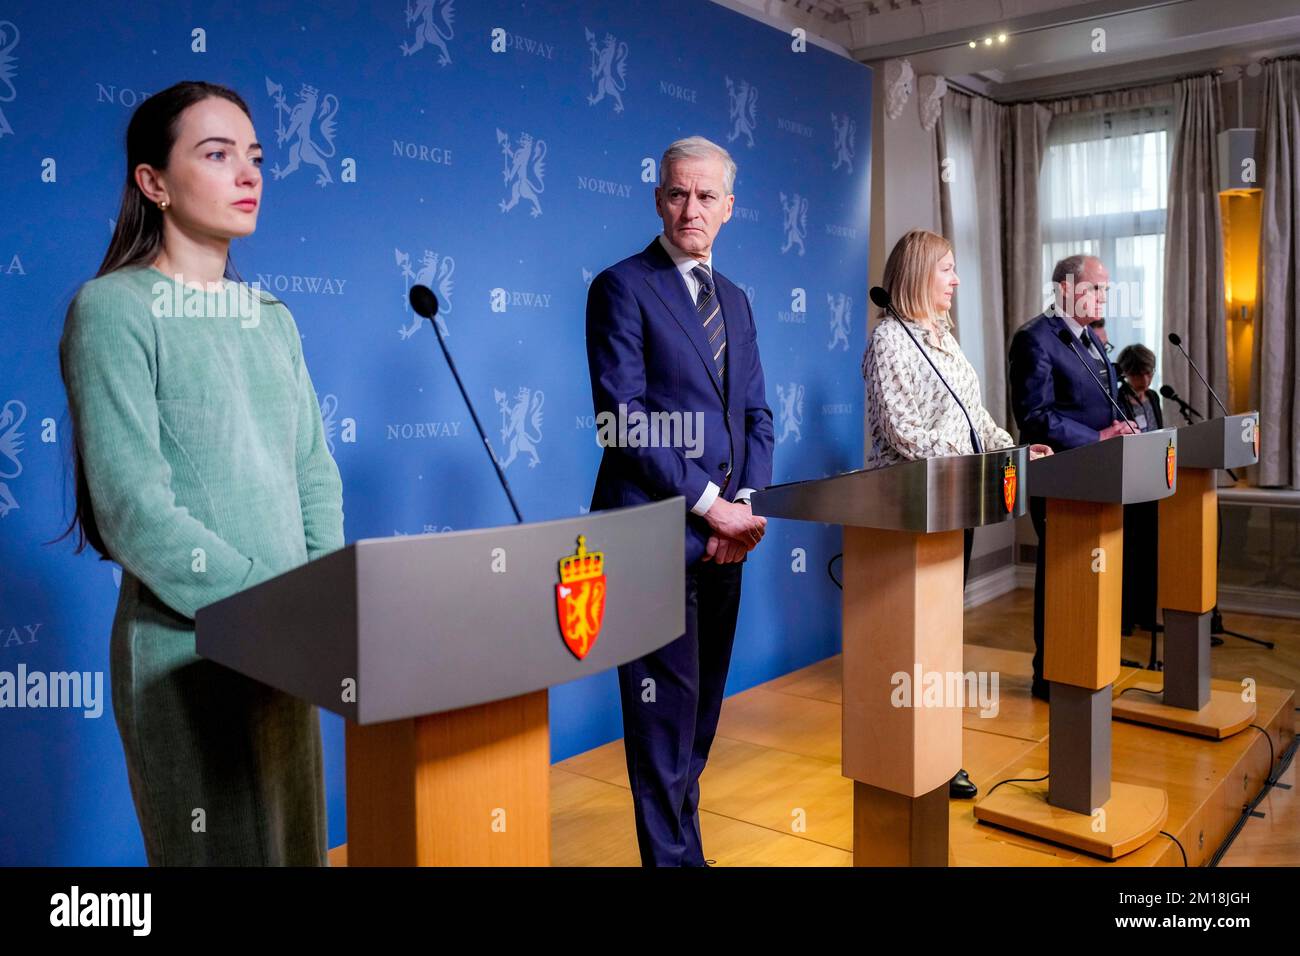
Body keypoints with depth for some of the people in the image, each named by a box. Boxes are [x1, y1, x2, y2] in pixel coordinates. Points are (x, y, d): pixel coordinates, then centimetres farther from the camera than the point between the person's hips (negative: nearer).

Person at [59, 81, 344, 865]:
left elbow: (314, 475, 9)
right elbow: (133, 506, -17)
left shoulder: (273, 319, 10)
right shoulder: (115, 309, -9)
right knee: (220, 851, 7)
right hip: (186, 648, -6)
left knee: (299, 843, 17)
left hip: (286, 649, 6)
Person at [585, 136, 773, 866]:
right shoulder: (623, 287, -6)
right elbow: (624, 416, -14)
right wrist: (707, 502, -15)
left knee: (703, 706, 15)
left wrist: (747, 502, -2)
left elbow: (756, 414, 14)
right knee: (668, 711, 1)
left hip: (724, 533, 7)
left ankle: (680, 836, 30)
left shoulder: (735, 300, 16)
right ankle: (674, 854, 16)